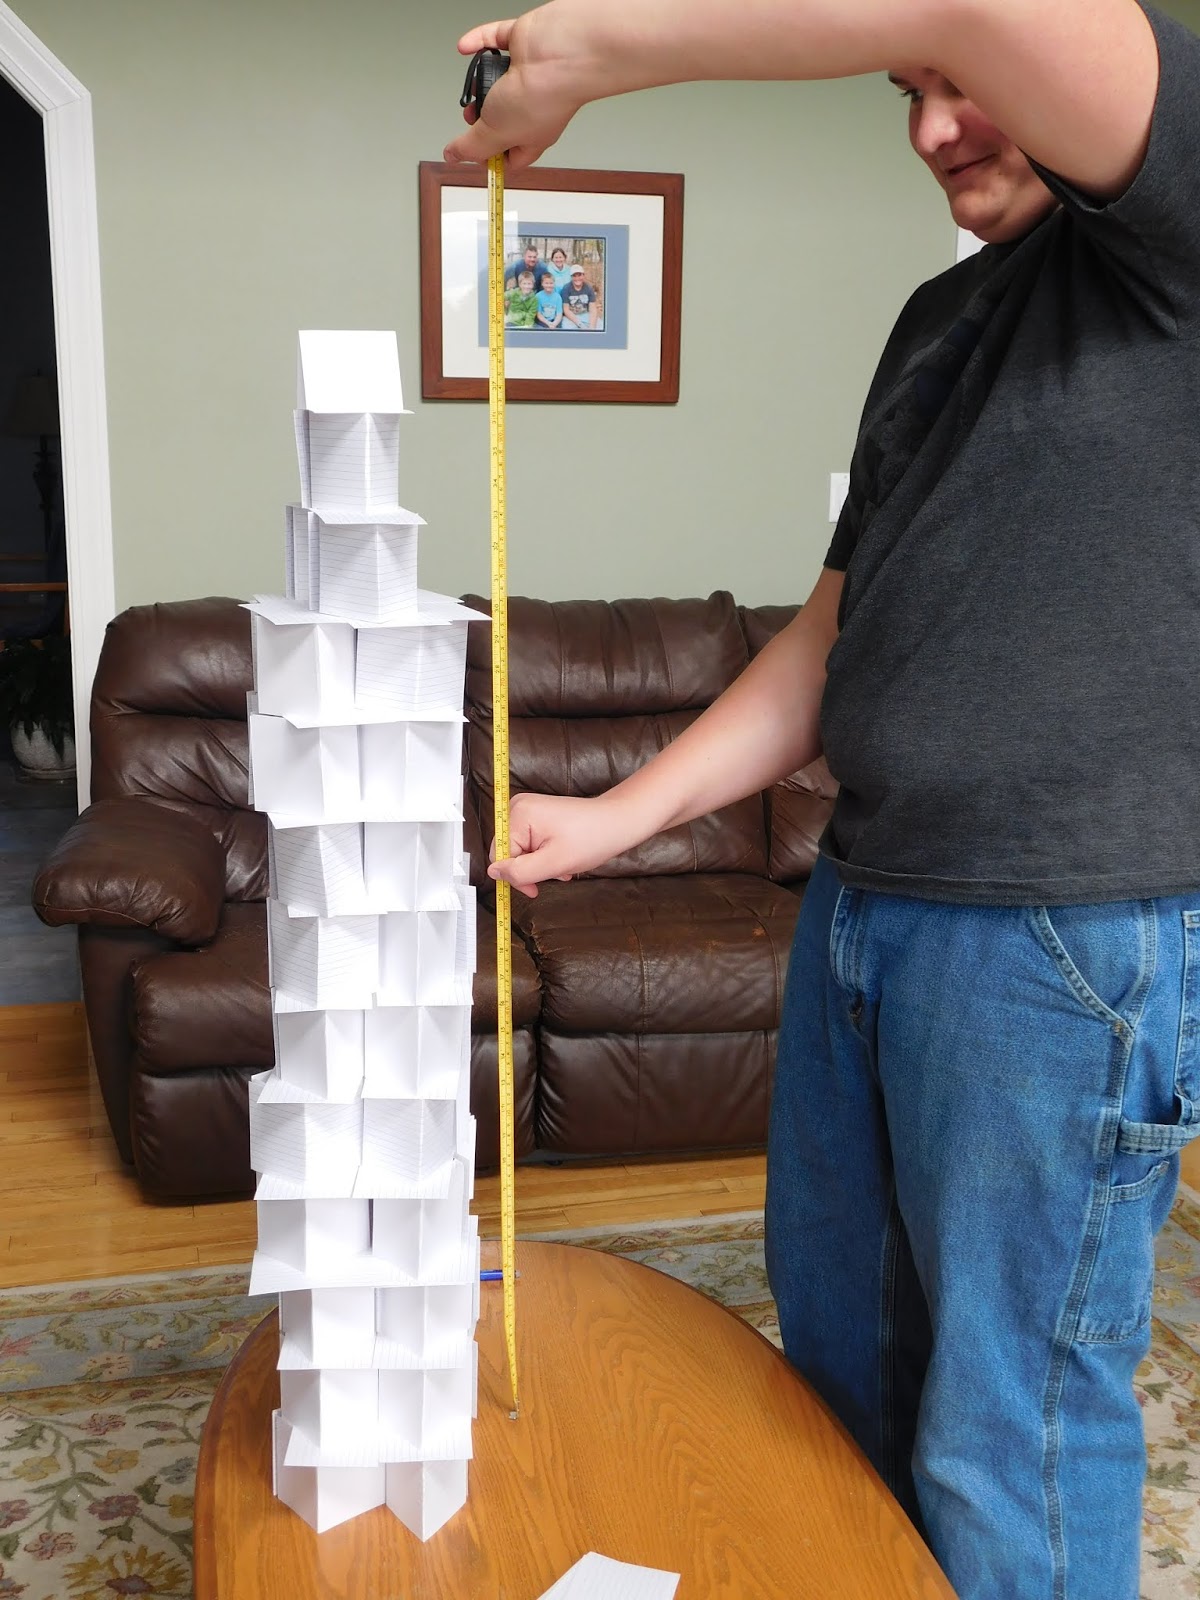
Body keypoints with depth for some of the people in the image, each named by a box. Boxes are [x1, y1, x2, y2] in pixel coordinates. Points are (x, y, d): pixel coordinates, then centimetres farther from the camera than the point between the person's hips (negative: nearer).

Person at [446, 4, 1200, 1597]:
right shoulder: (938, 319, 16)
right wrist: (623, 813, 7)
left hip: (1072, 935, -8)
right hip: (860, 899, 8)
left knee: (1007, 1425, 4)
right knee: (833, 1336, 20)